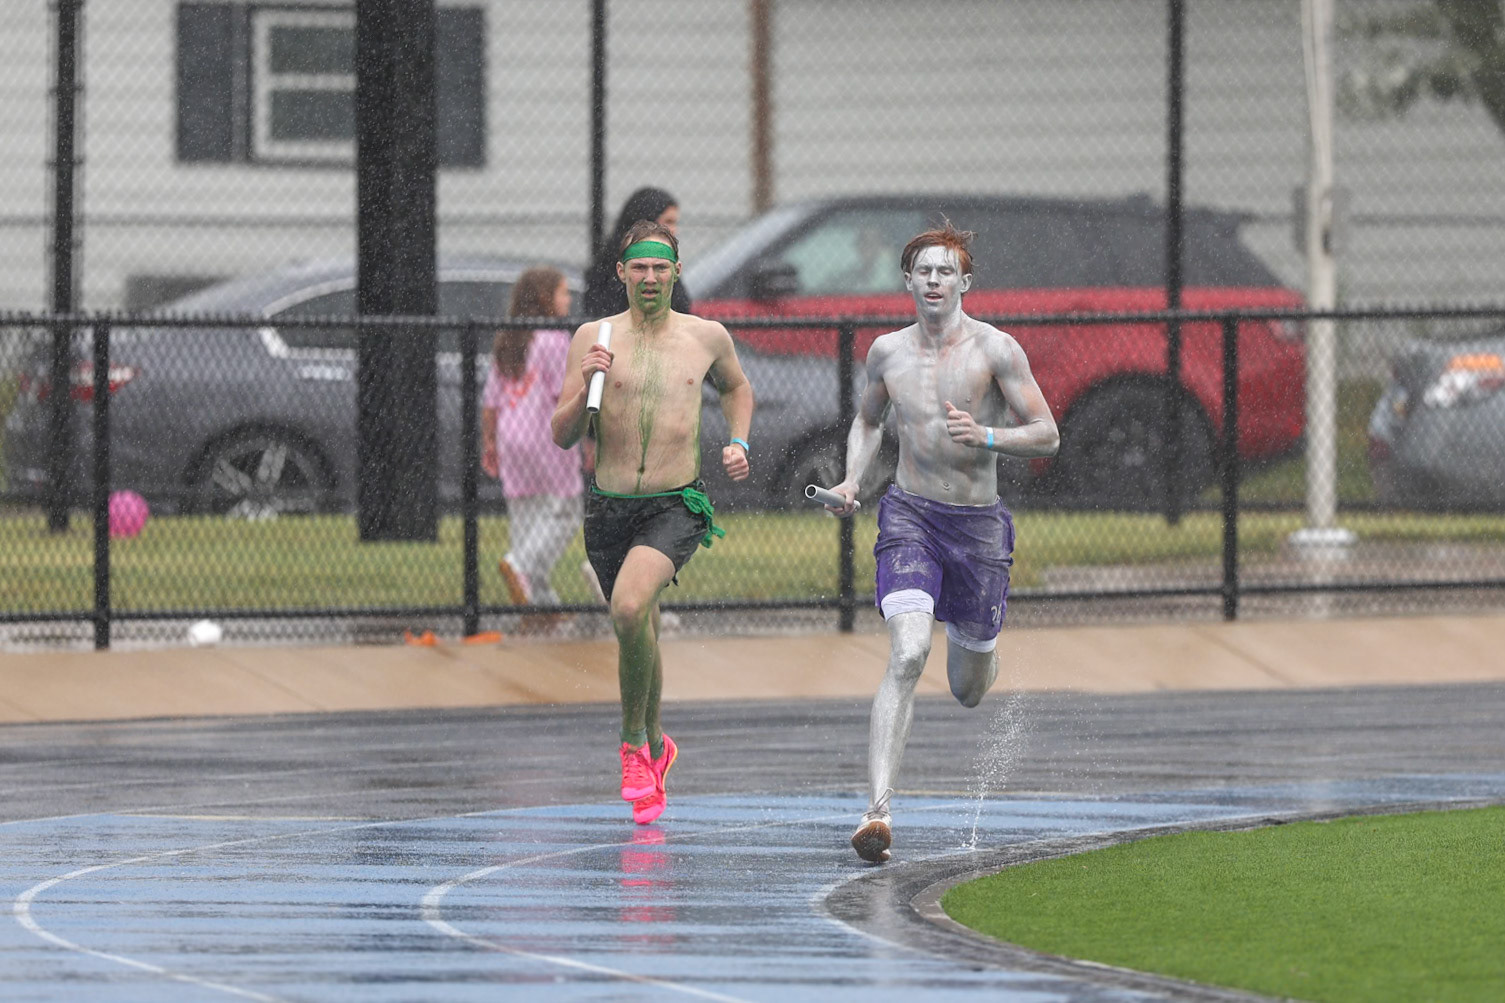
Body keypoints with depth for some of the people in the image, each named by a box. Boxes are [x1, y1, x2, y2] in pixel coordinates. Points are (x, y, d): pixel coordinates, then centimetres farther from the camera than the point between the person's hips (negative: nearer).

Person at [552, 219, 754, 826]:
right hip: (609, 506, 2)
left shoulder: (707, 337, 5)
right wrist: (587, 387, -15)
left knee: (630, 608, -27)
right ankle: (655, 745, 39)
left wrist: (738, 442, 11)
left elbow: (736, 388, 28)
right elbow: (562, 436, 2)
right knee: (640, 635, 14)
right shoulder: (593, 338, 2)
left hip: (676, 508, -2)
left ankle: (634, 743, -10)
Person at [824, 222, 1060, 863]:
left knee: (969, 693, 13)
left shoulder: (995, 350, -7)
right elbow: (869, 419, 23)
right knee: (907, 656, -24)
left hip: (979, 525, 0)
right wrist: (851, 481, 6)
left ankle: (967, 640, 54)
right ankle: (877, 811, -31)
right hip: (909, 516, 0)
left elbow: (1047, 437, -5)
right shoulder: (887, 352, 3)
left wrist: (986, 437, -23)